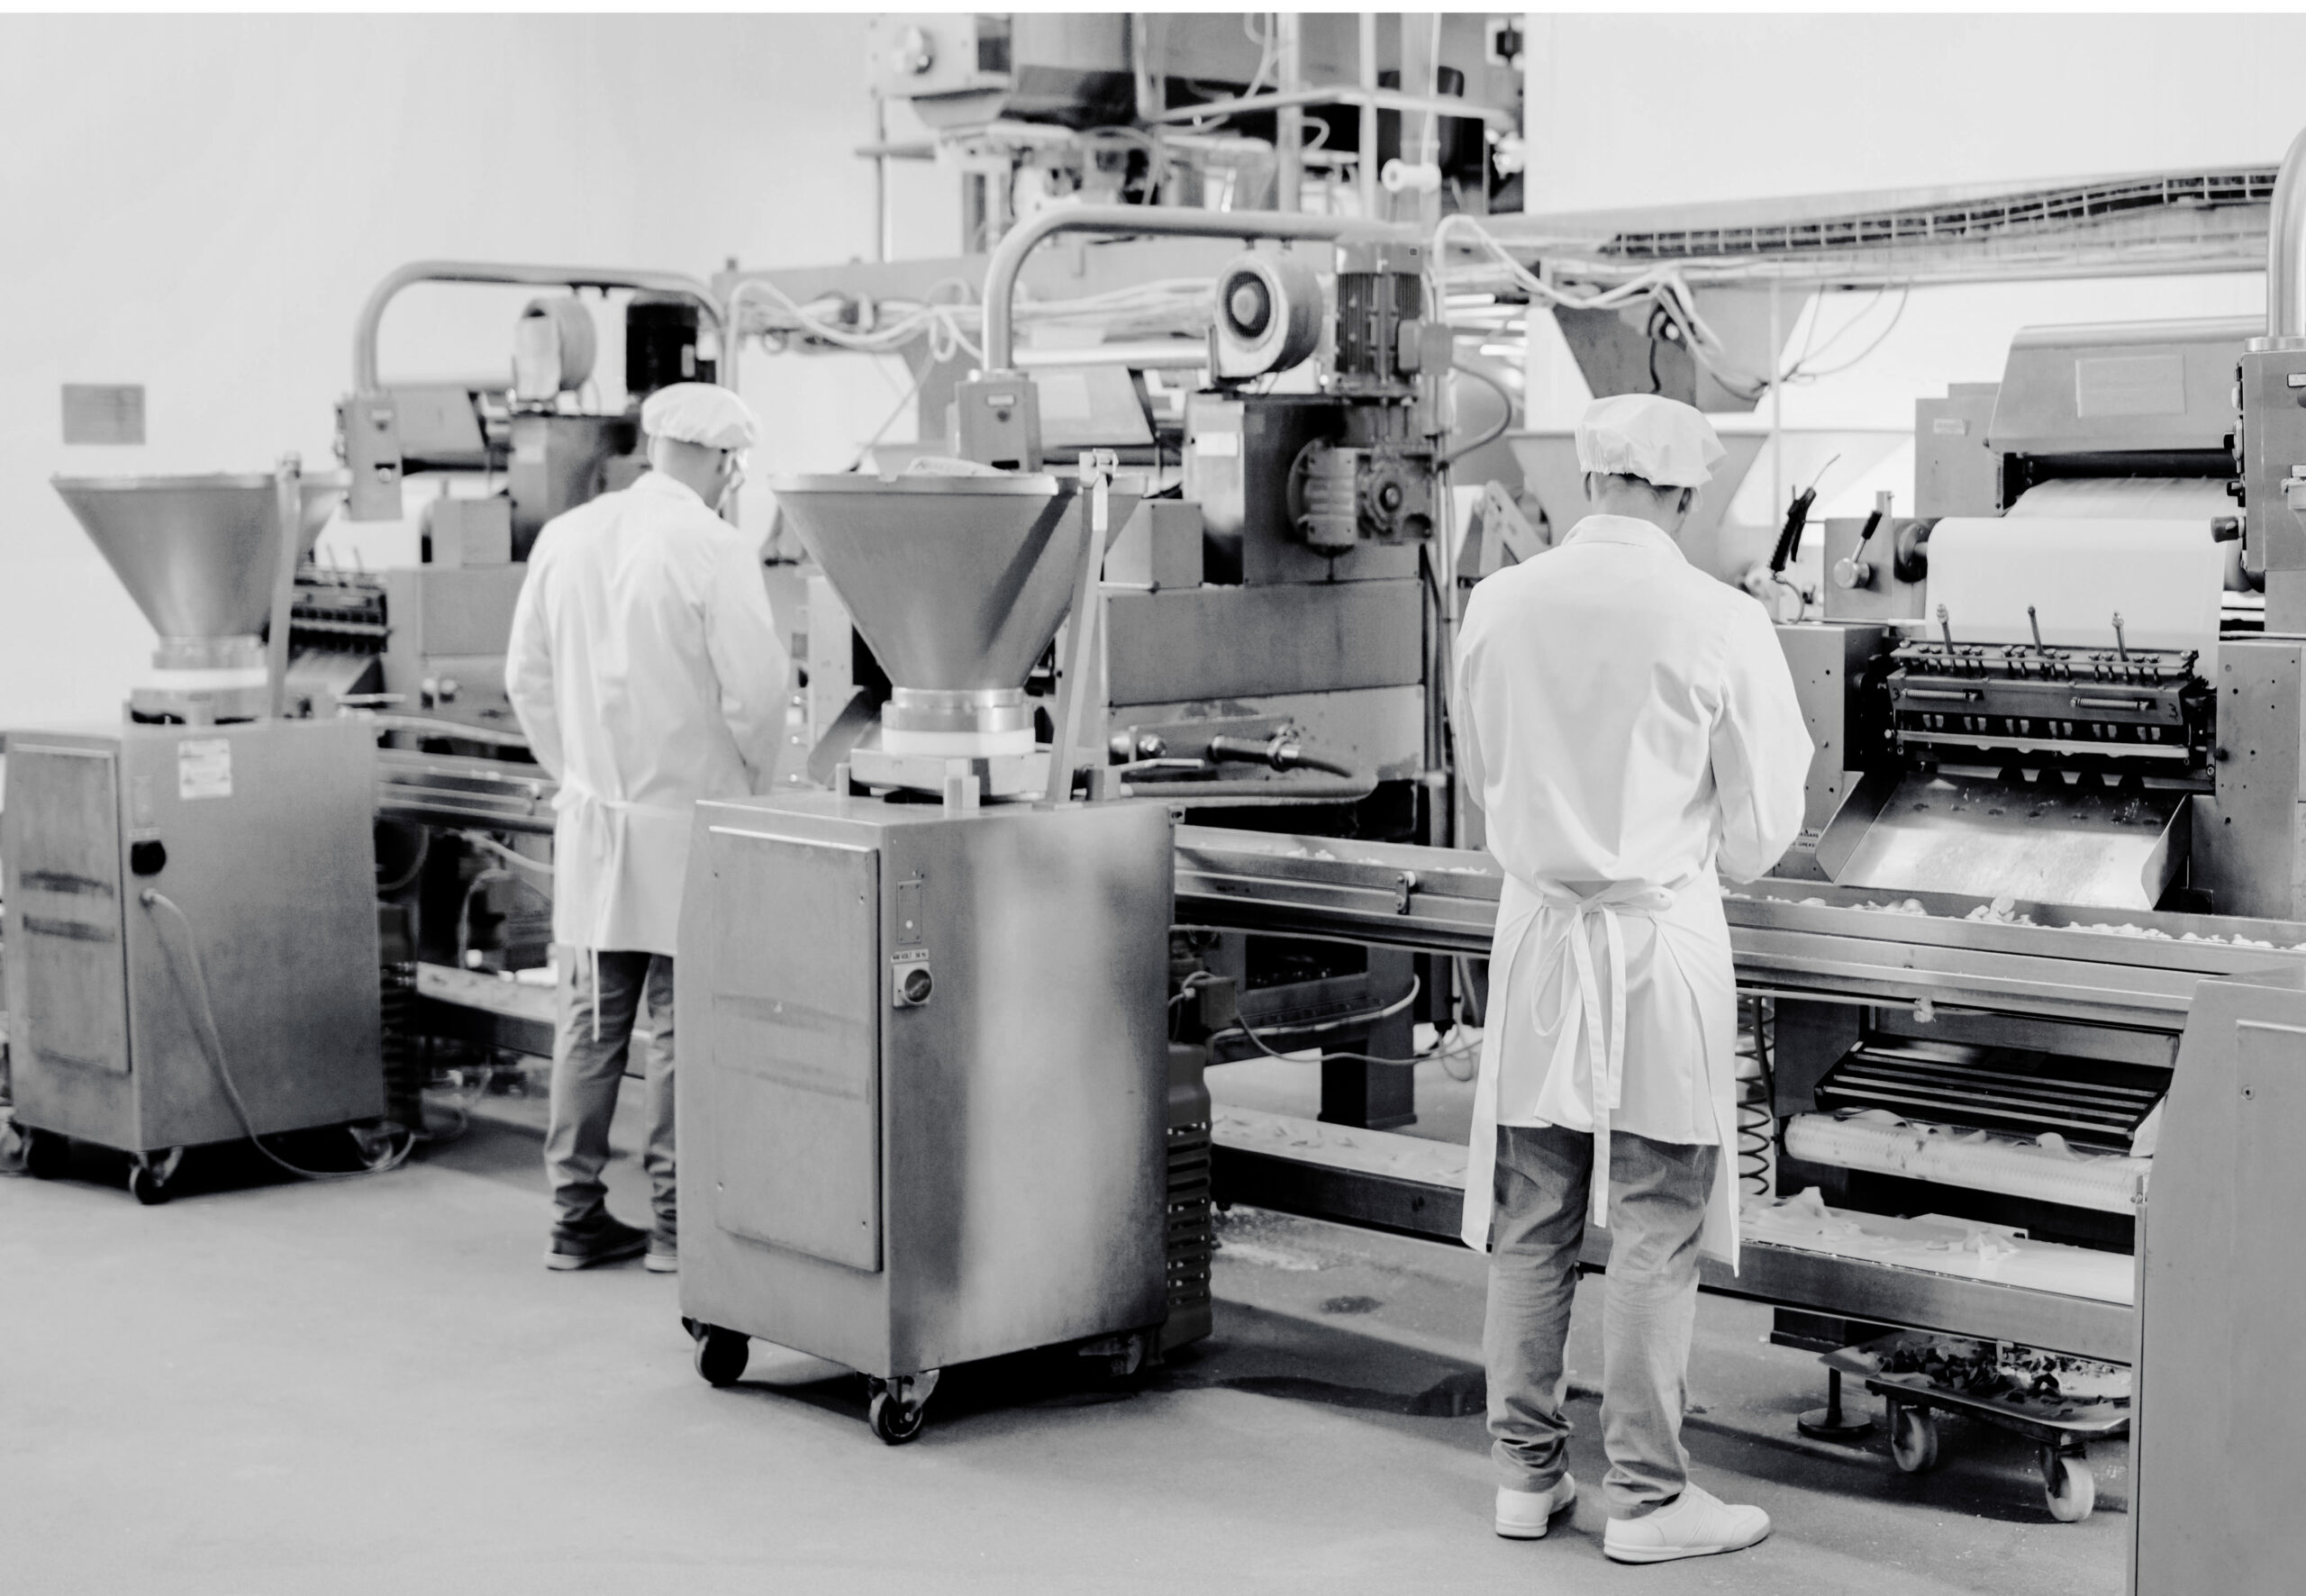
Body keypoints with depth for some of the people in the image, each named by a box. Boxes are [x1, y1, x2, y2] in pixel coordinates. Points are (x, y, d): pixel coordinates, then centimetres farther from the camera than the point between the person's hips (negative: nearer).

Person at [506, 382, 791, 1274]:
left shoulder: (565, 537, 5)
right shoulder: (715, 552, -14)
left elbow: (527, 676, 10)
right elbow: (756, 692, -14)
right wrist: (753, 784, 4)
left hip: (592, 816, 6)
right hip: (685, 819, -5)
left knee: (591, 1020, 11)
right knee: (681, 1023, 3)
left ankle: (577, 1216, 16)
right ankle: (677, 1219, 9)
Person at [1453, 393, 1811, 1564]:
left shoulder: (1498, 605, -3)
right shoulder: (1721, 625, -12)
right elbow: (1756, 840, -5)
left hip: (1538, 931, 4)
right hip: (1662, 939, -3)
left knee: (1529, 1224, 12)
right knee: (1656, 1234, 5)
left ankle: (1526, 1473, 22)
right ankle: (1645, 1494, 13)